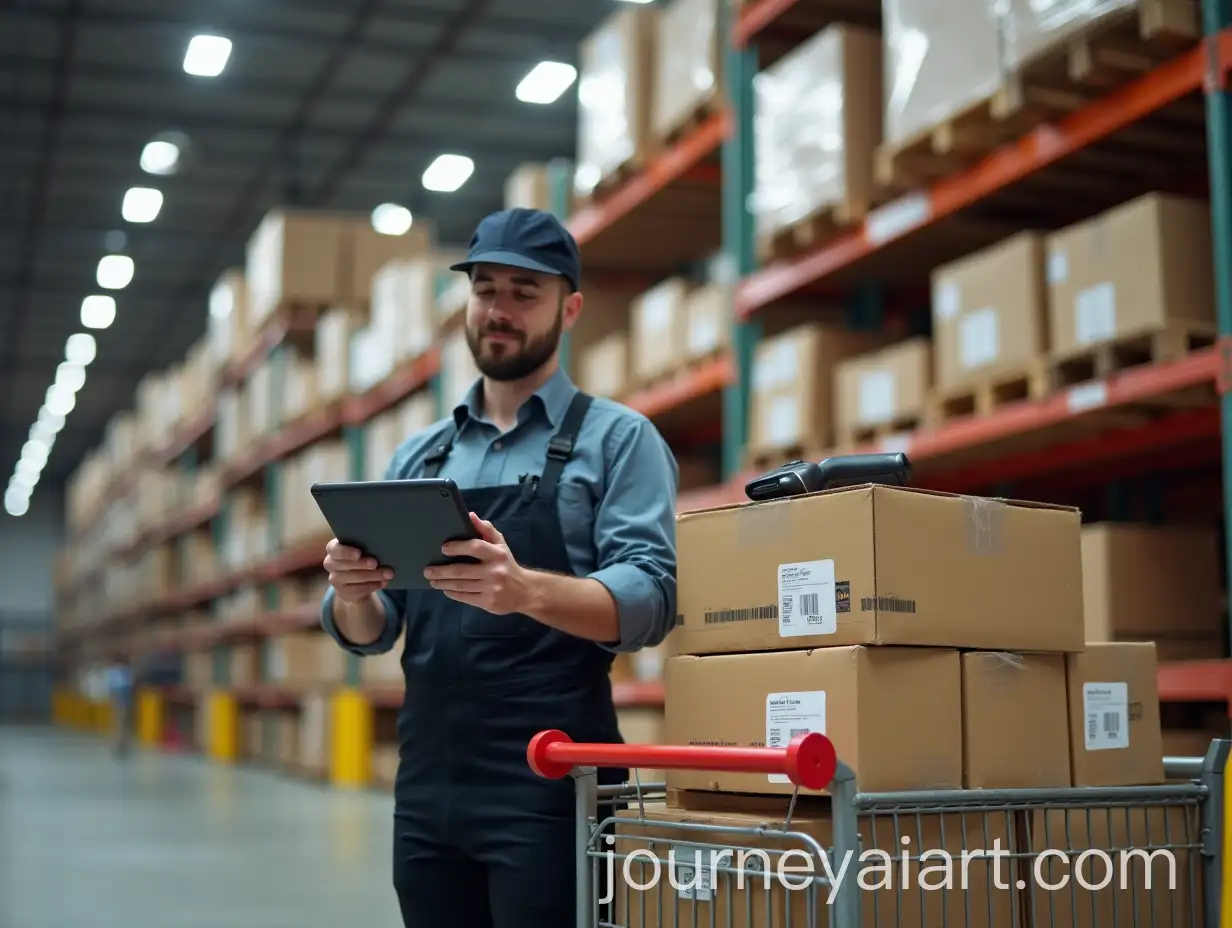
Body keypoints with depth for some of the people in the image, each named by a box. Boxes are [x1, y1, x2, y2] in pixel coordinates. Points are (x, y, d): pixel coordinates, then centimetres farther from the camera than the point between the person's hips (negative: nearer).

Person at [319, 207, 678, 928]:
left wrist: (525, 589, -30)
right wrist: (351, 594, -11)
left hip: (548, 787, -5)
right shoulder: (419, 457, 15)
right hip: (426, 785, 5)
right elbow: (371, 632, 13)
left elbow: (650, 600, -12)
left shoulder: (618, 439, 0)